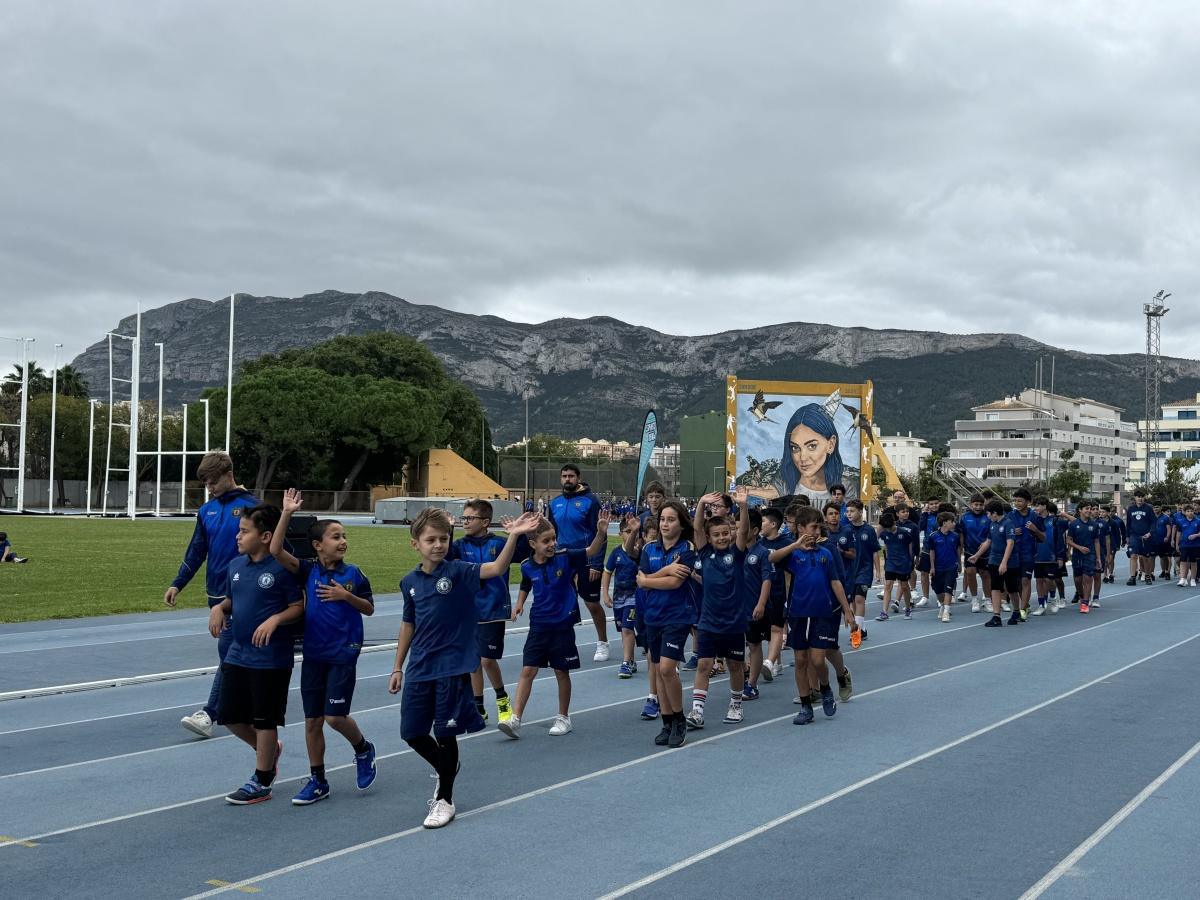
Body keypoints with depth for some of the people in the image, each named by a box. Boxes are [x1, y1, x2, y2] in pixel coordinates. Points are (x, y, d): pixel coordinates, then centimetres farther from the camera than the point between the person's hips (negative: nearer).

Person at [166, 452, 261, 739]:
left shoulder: (250, 506, -8)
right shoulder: (207, 510, 10)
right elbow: (196, 552, 15)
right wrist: (177, 584, 10)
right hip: (215, 592, 7)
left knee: (228, 651, -10)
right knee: (231, 654, 14)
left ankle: (209, 715, -11)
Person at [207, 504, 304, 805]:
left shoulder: (281, 568, -15)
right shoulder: (235, 565, 5)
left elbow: (298, 607, -11)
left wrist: (275, 619, -26)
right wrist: (219, 608, -3)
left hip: (271, 658, -7)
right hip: (237, 654, 7)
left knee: (265, 720, 4)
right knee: (228, 715, 12)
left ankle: (261, 782, 18)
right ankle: (269, 749, 37)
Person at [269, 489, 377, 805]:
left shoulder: (353, 573, -3)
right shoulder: (308, 571, -2)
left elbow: (369, 608, 5)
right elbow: (276, 551, -15)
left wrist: (345, 596, -13)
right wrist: (287, 513, -21)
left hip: (344, 654, -2)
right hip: (313, 654, 3)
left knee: (335, 716, -9)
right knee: (312, 720, 7)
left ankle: (363, 749, 21)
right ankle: (318, 781, 19)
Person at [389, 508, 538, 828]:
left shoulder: (458, 571, -10)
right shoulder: (409, 582, 4)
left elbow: (496, 568, -26)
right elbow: (408, 625, 14)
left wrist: (513, 536, -42)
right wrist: (398, 667, 15)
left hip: (452, 668, -5)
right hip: (418, 669, 5)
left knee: (445, 733, 2)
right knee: (412, 733, 10)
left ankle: (445, 798, 20)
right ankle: (447, 770, 38)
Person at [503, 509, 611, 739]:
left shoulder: (565, 558, -11)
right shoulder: (527, 567, -3)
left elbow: (592, 551, -22)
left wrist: (601, 533, -38)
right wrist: (519, 603, 8)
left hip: (563, 625, -2)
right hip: (539, 625, 2)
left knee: (562, 672, 8)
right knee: (528, 670, -1)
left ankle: (563, 718, 25)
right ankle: (515, 720, 0)